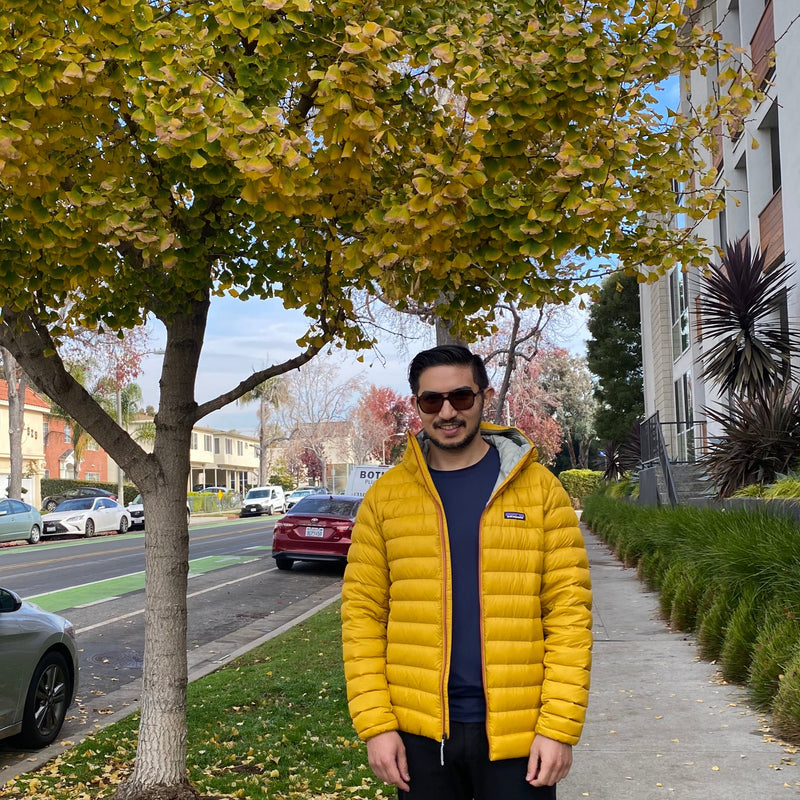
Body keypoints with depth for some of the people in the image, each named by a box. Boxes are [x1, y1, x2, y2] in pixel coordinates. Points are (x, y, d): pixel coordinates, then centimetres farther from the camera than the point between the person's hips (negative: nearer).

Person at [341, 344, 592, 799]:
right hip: (420, 732, 2)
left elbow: (570, 611, -4)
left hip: (517, 730, -1)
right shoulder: (385, 497, 2)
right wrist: (375, 724, -5)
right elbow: (363, 613, 1)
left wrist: (560, 726, -9)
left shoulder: (540, 489, -1)